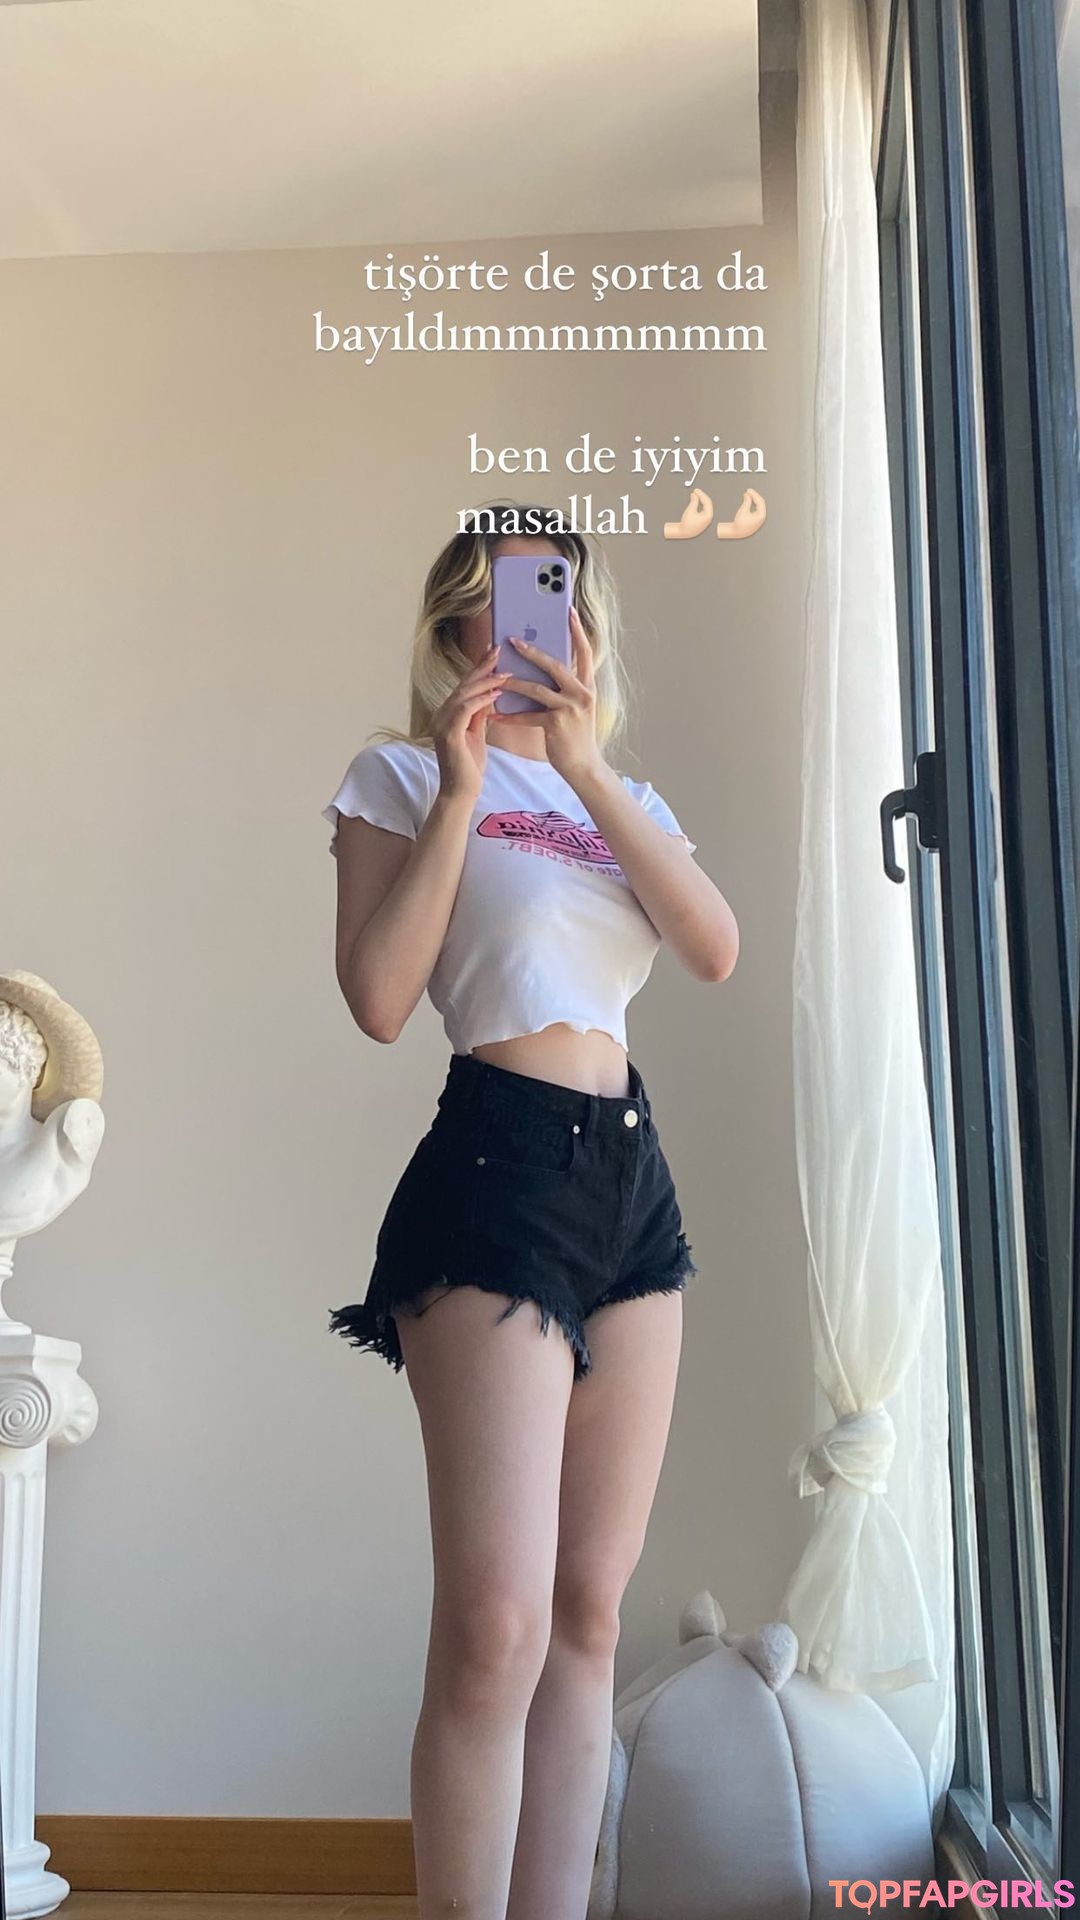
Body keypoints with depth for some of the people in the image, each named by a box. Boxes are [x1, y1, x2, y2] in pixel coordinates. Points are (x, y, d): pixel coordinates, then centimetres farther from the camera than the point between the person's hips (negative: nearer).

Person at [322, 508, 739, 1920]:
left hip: (634, 1176, 6)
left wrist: (588, 769, -8)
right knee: (496, 1624, -12)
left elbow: (718, 948, 0)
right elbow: (380, 996, -8)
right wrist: (460, 788, -9)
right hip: (497, 1164, -6)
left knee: (590, 1612, 6)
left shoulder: (626, 797, 21)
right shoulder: (404, 773, 6)